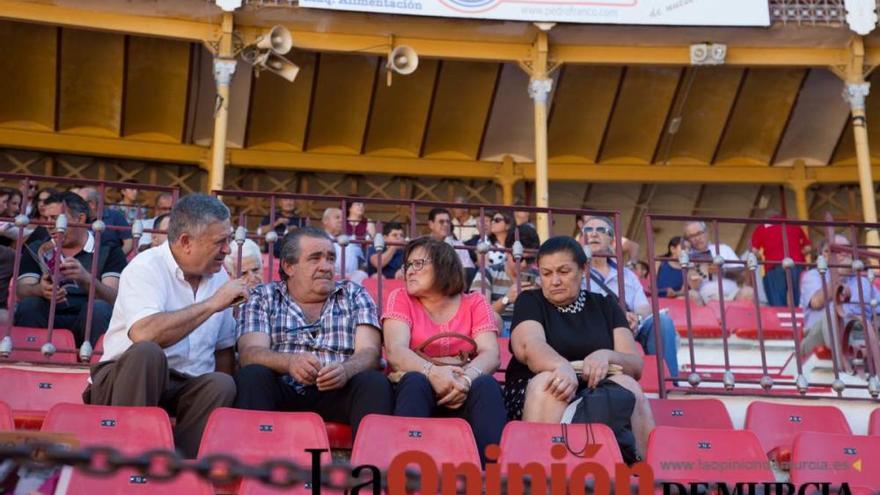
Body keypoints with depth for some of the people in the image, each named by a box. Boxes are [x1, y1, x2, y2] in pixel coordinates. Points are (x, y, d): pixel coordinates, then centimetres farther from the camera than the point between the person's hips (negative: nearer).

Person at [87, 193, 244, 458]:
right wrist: (212, 304, -24)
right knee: (148, 353, -34)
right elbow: (144, 334, -31)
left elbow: (224, 348, 12)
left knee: (221, 385, -26)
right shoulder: (147, 267, -12)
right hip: (123, 380, -4)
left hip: (187, 389, 4)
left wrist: (220, 404, -6)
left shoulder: (218, 276, 8)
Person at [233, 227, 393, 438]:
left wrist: (345, 370, -25)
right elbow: (249, 353, -3)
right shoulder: (262, 298, 13)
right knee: (251, 375, -29)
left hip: (336, 392, 0)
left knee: (374, 381, -28)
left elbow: (369, 352, 1)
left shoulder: (354, 295, 15)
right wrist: (289, 362, -27)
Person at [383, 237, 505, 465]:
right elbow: (395, 350, -10)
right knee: (415, 381, -33)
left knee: (486, 384, -31)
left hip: (464, 396, 1)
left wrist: (467, 378, -30)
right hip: (414, 392, 0)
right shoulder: (401, 298, 8)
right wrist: (432, 372, -31)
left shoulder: (474, 303, 10)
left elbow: (491, 354, -6)